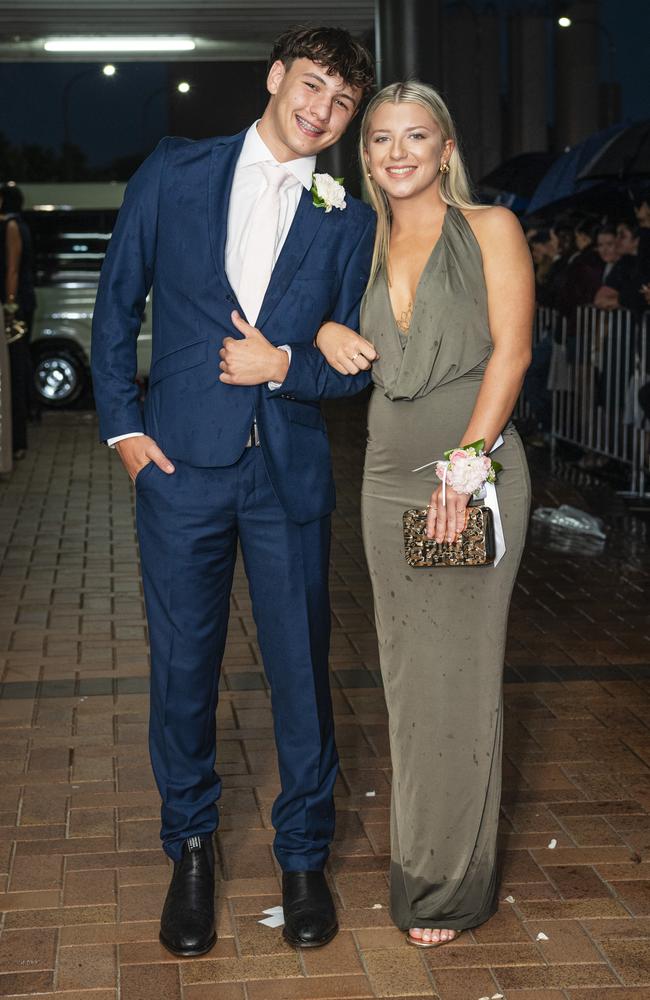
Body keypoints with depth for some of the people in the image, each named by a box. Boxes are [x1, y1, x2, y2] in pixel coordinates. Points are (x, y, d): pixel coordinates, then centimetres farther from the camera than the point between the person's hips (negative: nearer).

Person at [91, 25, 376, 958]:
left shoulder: (348, 221, 5)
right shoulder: (175, 171, 4)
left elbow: (356, 362, 6)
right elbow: (116, 301, 7)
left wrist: (286, 366, -12)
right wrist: (122, 424, 0)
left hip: (290, 469, 1)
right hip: (180, 460, 0)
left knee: (302, 668, 5)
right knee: (183, 668, 7)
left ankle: (304, 856, 24)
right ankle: (190, 850, 27)